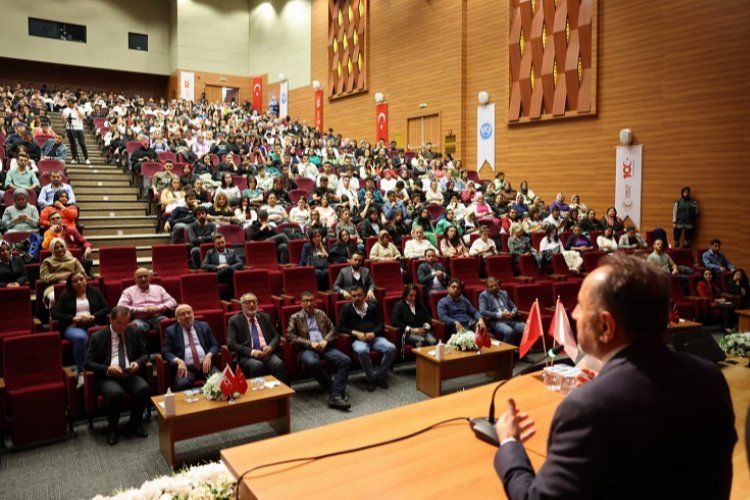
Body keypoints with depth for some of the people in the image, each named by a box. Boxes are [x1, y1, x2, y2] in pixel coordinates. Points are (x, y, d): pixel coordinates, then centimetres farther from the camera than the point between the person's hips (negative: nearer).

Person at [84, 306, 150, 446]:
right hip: (107, 377, -2)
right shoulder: (97, 337, 3)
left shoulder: (134, 333, 11)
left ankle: (135, 423, -2)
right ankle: (112, 427, -7)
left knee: (144, 389, -30)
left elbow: (145, 354, 16)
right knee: (115, 393, -36)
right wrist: (107, 369, -18)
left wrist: (138, 363, -8)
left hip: (131, 375, 3)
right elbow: (88, 363, -1)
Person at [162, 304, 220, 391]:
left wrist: (209, 355, -8)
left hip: (206, 365, 2)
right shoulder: (171, 331, 11)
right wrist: (179, 361, -15)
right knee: (182, 384, -34)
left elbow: (215, 345, 14)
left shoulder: (204, 326, 17)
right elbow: (166, 352, 4)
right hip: (186, 368, -1)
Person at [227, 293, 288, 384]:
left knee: (279, 364, -30)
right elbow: (231, 343, -3)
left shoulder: (265, 317, 17)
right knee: (257, 365, -36)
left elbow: (276, 336, 16)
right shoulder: (235, 320, 6)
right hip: (247, 356, -3)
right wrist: (251, 352, -16)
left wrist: (270, 347, -8)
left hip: (267, 353, 3)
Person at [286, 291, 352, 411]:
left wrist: (325, 341, -6)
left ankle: (335, 395, -27)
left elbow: (332, 329, 16)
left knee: (346, 360, -23)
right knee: (312, 363, -39)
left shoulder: (321, 314, 19)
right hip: (307, 348, -3)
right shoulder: (295, 317, 8)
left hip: (324, 346, 4)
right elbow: (290, 336, -4)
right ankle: (335, 390, -24)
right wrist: (310, 343, -13)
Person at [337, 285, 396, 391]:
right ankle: (371, 378, -16)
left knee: (391, 348, -25)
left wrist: (373, 333, -10)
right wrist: (356, 333, -12)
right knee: (362, 351, -39)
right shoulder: (346, 308, 8)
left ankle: (380, 376, -7)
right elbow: (341, 327, 2)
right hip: (358, 339, -3)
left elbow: (381, 324, 12)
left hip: (375, 337, 3)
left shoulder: (373, 307, 16)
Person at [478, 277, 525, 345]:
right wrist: (499, 315, -16)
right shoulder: (483, 295, 5)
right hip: (496, 322, -5)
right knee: (509, 332, -37)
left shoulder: (504, 293, 22)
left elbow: (514, 307, 23)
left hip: (511, 320, 5)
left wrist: (512, 313, -2)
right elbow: (482, 312, -9)